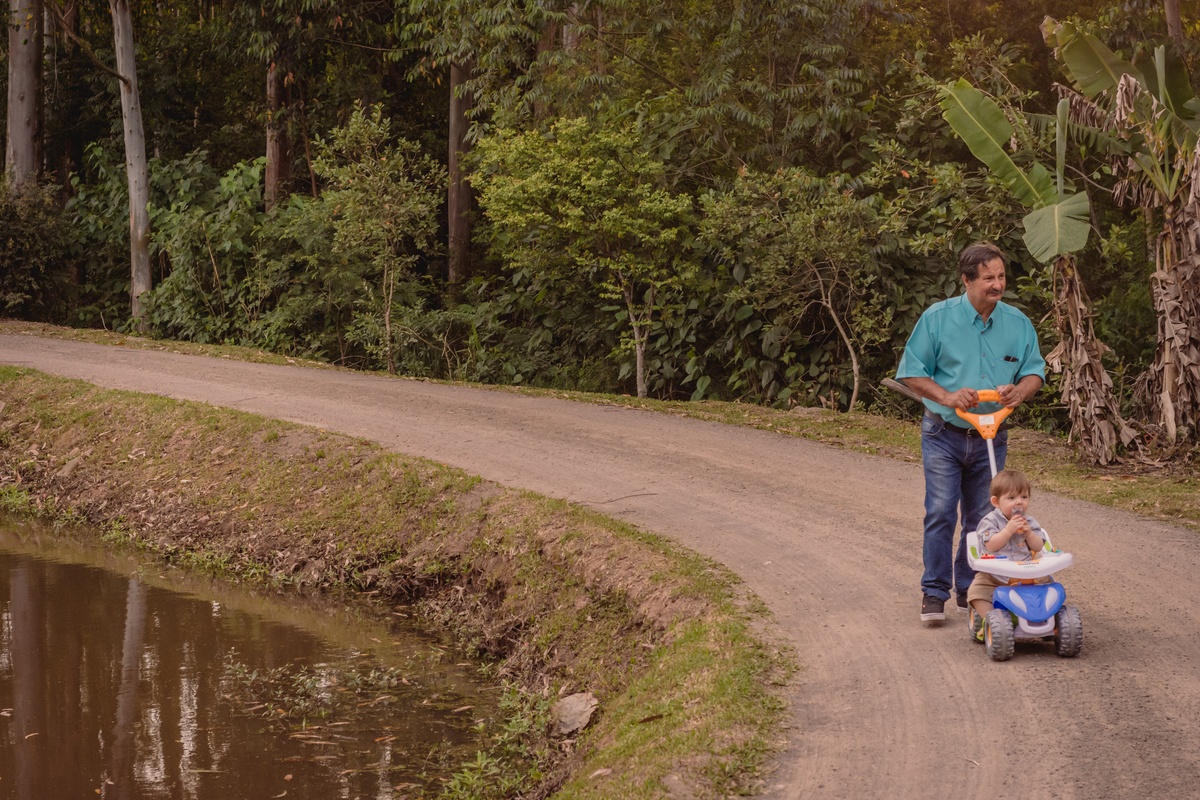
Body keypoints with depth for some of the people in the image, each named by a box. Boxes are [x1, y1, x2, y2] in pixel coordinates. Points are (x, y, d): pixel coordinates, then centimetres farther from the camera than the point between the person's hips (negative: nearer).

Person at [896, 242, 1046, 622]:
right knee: (941, 512, -10)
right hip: (944, 436, -3)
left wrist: (1019, 391, -14)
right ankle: (934, 593, -2)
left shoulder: (1018, 323, 3)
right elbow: (912, 372, -3)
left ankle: (970, 589, 22)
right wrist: (946, 396, -19)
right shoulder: (937, 318, -7)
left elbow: (1035, 371, 9)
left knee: (981, 518, 8)